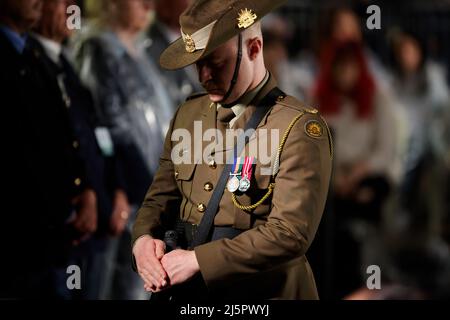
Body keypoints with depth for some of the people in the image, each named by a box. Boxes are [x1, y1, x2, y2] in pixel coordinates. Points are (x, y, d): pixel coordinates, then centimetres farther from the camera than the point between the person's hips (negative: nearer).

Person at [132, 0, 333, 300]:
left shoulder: (299, 128, -15)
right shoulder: (189, 114, 5)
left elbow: (290, 233, -23)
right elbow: (161, 197, 11)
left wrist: (197, 260, -24)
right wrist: (143, 239, -11)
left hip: (265, 292, -6)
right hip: (187, 294, 6)